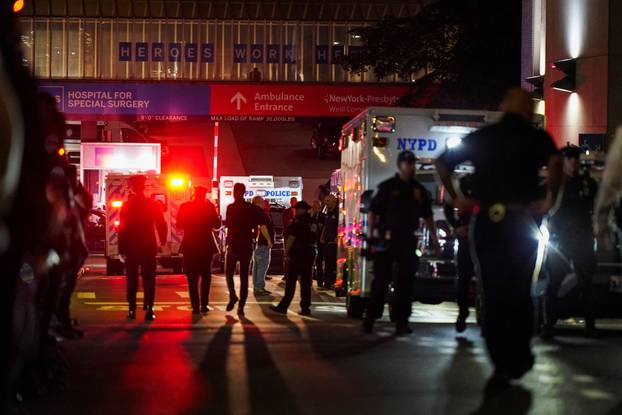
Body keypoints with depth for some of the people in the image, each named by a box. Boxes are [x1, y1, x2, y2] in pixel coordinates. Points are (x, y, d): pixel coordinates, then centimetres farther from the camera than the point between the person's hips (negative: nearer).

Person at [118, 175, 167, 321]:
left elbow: (122, 229, -5)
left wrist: (121, 249, -2)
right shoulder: (153, 205, -4)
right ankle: (149, 310, -7)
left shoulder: (127, 206, -5)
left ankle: (132, 310, 8)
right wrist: (163, 241, 15)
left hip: (131, 248, 0)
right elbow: (161, 226, -1)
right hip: (148, 248, 0)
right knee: (148, 280, 3)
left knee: (132, 280, 10)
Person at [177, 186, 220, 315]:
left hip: (189, 246, 1)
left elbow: (179, 225, 2)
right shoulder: (209, 206, -7)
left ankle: (195, 306, 0)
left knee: (192, 277, 6)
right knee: (205, 275, 13)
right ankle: (204, 305, 7)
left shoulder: (185, 206, -3)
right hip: (206, 245, 0)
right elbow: (217, 225, -5)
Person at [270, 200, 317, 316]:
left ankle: (283, 307, -4)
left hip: (298, 253, -7)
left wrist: (286, 251, -8)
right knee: (306, 281, 8)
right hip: (309, 253, 7)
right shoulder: (312, 221, 12)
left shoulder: (298, 220, -10)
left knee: (291, 281, -5)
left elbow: (292, 237, -14)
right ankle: (305, 307, 7)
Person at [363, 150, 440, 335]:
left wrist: (435, 240, 11)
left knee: (405, 281, 3)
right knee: (381, 280, -3)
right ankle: (370, 318, 5)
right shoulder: (387, 187, -2)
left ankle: (401, 322, 7)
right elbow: (372, 213, -4)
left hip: (408, 240, 4)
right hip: (387, 239, -4)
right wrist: (372, 238, -12)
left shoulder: (419, 189, 11)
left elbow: (428, 217, 16)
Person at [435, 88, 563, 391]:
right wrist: (549, 199, -13)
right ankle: (518, 359, 15)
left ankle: (502, 364, 1)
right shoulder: (536, 138, 0)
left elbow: (442, 163, 11)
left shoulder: (479, 138, 11)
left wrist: (455, 198, 9)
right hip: (522, 223, -2)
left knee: (492, 294, 6)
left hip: (486, 221, 2)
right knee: (520, 292, 12)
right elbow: (555, 161, -21)